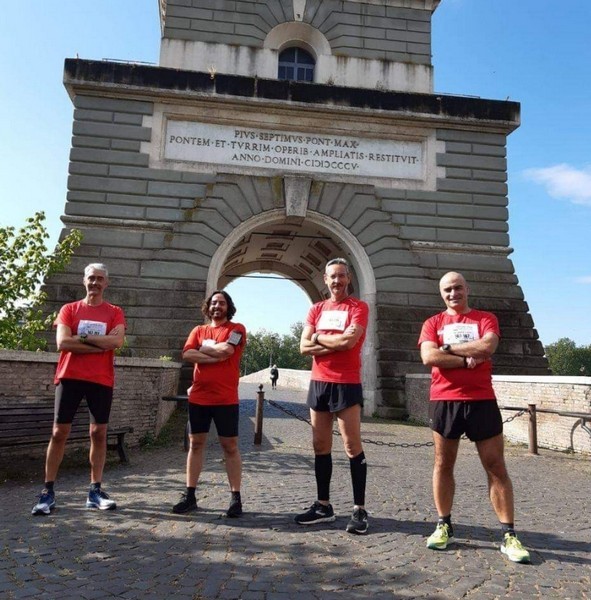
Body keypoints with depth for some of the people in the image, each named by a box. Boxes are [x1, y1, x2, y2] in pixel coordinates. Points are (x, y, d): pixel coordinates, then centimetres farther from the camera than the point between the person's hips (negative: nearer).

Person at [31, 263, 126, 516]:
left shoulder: (115, 312, 6)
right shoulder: (69, 309, 7)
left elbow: (116, 341, -12)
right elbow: (62, 343, -8)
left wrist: (81, 337, -10)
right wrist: (101, 345, -11)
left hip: (101, 380, 0)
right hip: (70, 377, 0)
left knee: (99, 433, 3)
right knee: (59, 432, 1)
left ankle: (95, 491, 10)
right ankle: (48, 491, 10)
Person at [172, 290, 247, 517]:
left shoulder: (236, 329, 1)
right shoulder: (198, 330, 13)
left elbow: (226, 350, -18)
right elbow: (187, 354, -4)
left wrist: (205, 346, -2)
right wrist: (216, 356, -13)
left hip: (226, 399, -4)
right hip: (198, 397, 4)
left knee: (230, 446, 2)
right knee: (195, 444, 9)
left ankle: (235, 497, 10)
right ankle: (190, 495, 19)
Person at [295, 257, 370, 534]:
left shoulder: (358, 307, -2)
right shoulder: (316, 309, 12)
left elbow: (349, 340, -18)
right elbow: (304, 347, 2)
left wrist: (318, 337, -3)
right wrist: (336, 343, -10)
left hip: (347, 384, -5)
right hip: (318, 383, 5)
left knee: (352, 446, -2)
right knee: (321, 446, 10)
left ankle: (360, 509, 7)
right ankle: (323, 505, 21)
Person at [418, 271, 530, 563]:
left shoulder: (486, 318, 7)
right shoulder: (433, 323, 8)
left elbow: (487, 347, -13)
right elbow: (428, 357, -8)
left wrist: (449, 347, -7)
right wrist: (468, 359, -11)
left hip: (482, 400, 0)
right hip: (444, 401, 1)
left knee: (496, 467, 2)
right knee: (443, 464, 8)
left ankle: (509, 535, 11)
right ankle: (444, 525, 21)